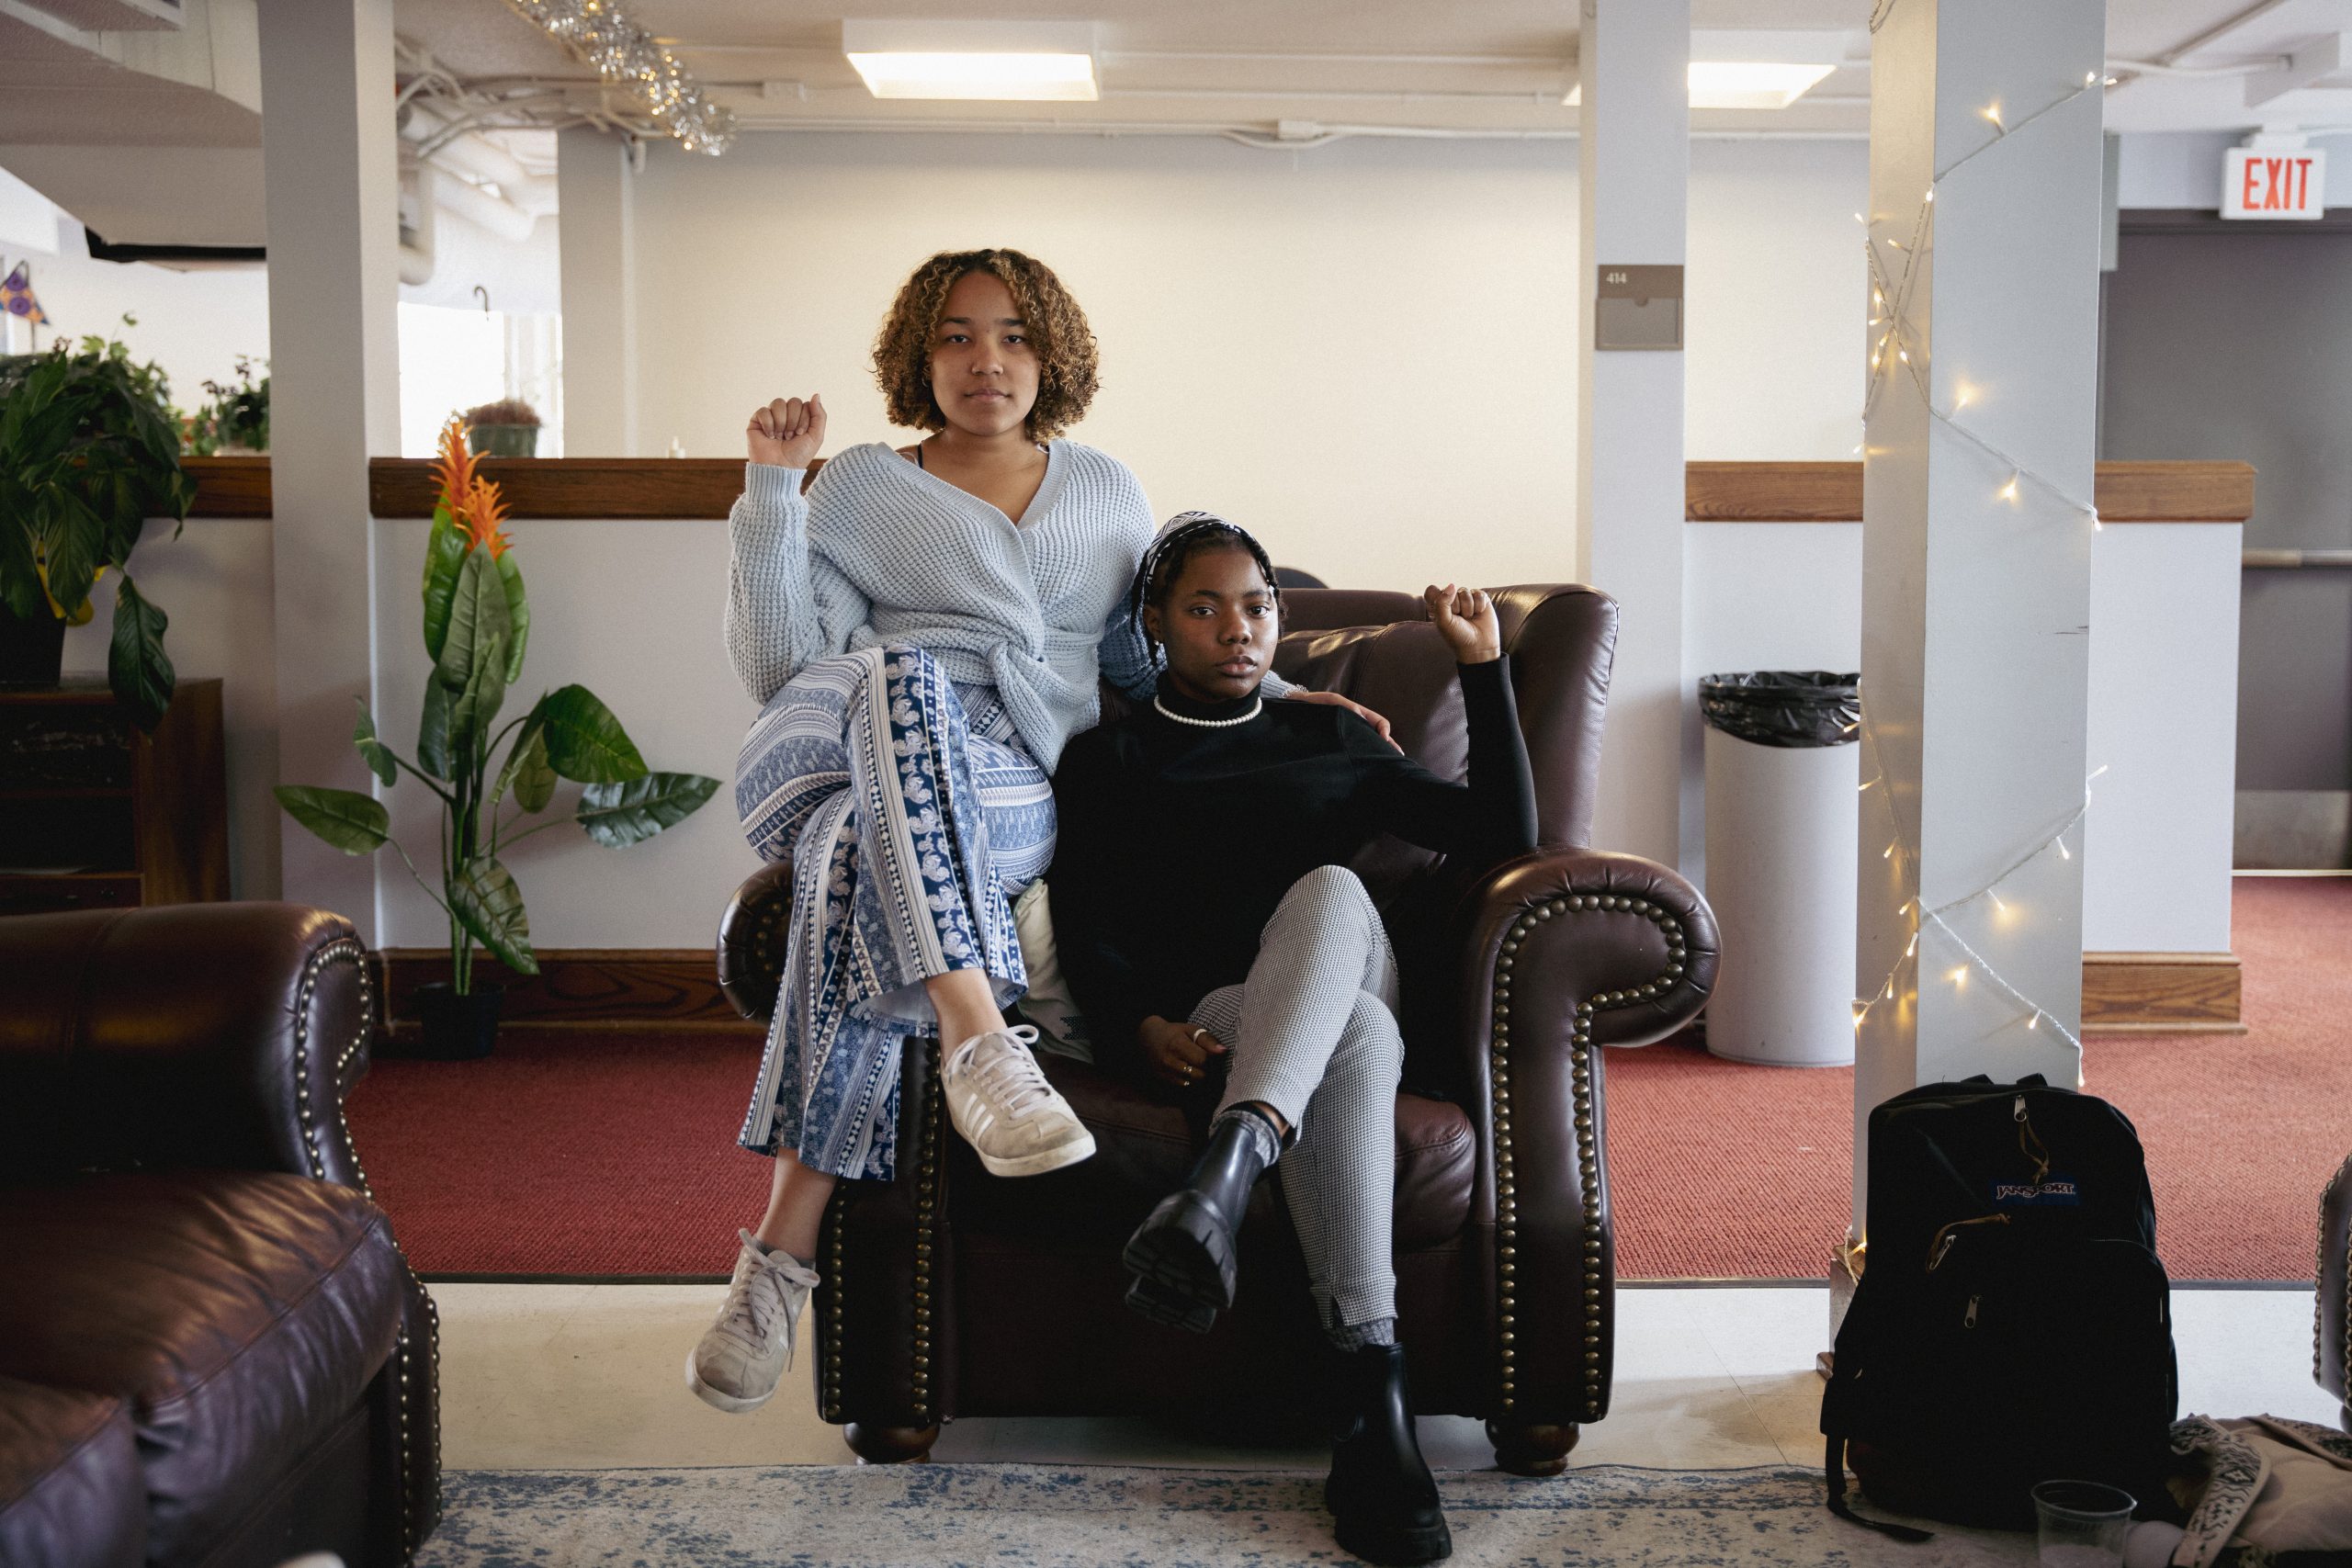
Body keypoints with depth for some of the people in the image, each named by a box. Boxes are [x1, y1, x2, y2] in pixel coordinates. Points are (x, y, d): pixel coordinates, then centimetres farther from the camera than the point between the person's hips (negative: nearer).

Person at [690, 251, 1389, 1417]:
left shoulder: (1105, 492, 25)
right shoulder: (860, 488, 18)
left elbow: (1151, 659, 32)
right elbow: (781, 668, 6)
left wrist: (1273, 695, 17)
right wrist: (771, 492, 1)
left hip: (1015, 792, 1)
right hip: (849, 745, 0)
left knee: (865, 851, -37)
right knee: (905, 676, -39)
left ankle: (781, 1255, -38)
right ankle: (978, 1042, -50)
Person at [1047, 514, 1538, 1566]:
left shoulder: (1333, 740, 27)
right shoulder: (1106, 759, 20)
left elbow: (1503, 836, 17)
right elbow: (1083, 930, 5)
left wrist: (1481, 664, 13)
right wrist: (1140, 1026, -16)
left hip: (1339, 995, 2)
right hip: (1198, 1031, -2)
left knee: (1329, 888, -36)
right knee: (1356, 1035, -39)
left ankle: (1221, 1179, -60)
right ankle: (1373, 1407, -53)